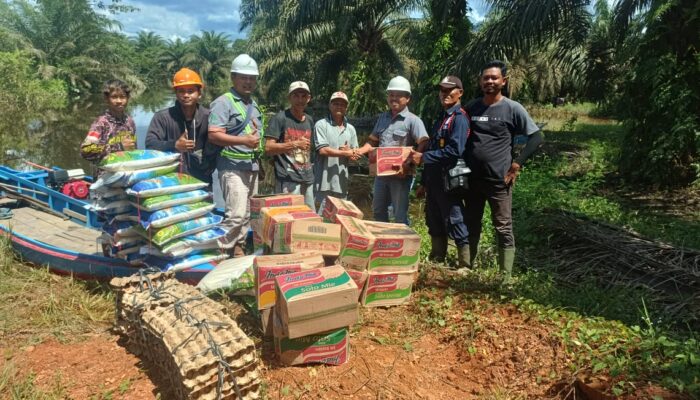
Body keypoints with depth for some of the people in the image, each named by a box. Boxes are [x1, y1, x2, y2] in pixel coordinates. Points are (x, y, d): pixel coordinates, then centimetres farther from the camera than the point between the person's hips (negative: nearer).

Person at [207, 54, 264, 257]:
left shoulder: (253, 103, 17)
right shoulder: (223, 102, -8)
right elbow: (214, 135, -18)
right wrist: (243, 140, -24)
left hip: (252, 166, 8)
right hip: (233, 167, -8)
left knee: (247, 213, 13)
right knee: (236, 214, -15)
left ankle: (238, 248, 25)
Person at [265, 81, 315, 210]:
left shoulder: (310, 120, 15)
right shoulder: (280, 118, -6)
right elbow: (268, 148, -11)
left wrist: (310, 166, 15)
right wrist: (295, 144, -16)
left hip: (308, 178, 7)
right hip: (288, 179, -7)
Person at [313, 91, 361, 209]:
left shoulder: (351, 129, 13)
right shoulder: (321, 125, -4)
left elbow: (356, 154, 13)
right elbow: (322, 150, -14)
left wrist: (349, 151, -11)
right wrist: (346, 153, -10)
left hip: (342, 181, 5)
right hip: (324, 180, -5)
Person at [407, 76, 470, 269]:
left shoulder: (460, 118, -10)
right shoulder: (441, 118, 18)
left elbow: (454, 151, -23)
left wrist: (423, 157, -20)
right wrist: (424, 181, 18)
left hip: (449, 180, -9)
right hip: (434, 180, 9)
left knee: (455, 223, -4)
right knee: (434, 222, 15)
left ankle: (465, 266, 5)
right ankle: (436, 262, 26)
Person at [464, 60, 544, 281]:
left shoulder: (513, 109, -5)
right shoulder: (471, 107, 6)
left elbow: (536, 137, -5)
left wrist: (517, 164, -11)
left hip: (499, 180, -4)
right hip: (472, 179, 4)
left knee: (503, 229, 1)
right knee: (471, 226, 13)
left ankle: (505, 277, 8)